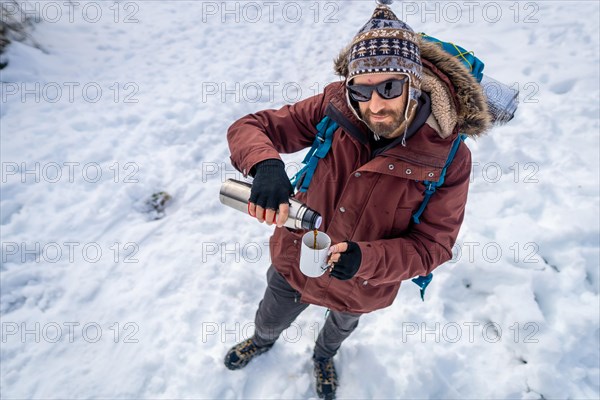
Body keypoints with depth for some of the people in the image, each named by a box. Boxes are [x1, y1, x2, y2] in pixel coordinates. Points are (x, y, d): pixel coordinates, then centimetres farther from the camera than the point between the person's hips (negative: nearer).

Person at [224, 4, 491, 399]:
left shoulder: (449, 157, -27)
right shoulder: (336, 106, -25)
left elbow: (433, 244, -19)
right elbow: (249, 127, -21)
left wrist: (365, 259, -37)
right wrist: (265, 163, -45)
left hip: (360, 288, 0)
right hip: (294, 260, 1)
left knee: (342, 325, 35)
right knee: (270, 320, 30)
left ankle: (324, 357, 75)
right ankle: (262, 342, 72)